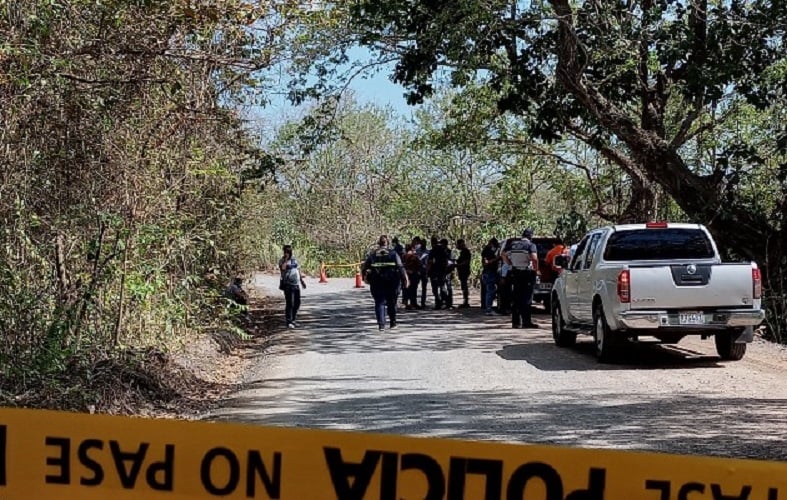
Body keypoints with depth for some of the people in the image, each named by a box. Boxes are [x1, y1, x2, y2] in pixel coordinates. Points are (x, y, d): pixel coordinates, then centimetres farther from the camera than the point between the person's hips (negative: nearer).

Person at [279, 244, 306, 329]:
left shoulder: (294, 259, 12)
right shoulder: (282, 260, -6)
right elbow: (282, 268, -28)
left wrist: (302, 280, 20)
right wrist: (286, 259, -22)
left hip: (296, 284, 7)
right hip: (288, 285, -7)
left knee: (297, 303, 10)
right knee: (289, 303, -9)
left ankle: (293, 320, 24)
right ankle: (288, 322, -4)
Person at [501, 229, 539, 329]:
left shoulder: (513, 244, 9)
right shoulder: (531, 245, -8)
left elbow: (503, 255, 11)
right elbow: (534, 258, -21)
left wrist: (510, 264, 17)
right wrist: (536, 270, -8)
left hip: (515, 274, 5)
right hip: (527, 274, -5)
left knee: (516, 298, 10)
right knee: (526, 299, -3)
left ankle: (515, 322, 11)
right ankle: (526, 322, -5)